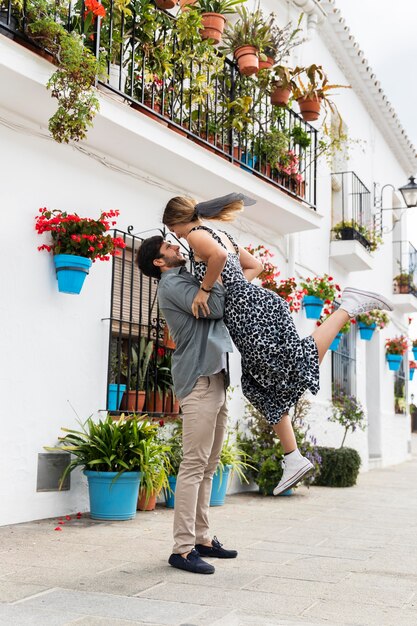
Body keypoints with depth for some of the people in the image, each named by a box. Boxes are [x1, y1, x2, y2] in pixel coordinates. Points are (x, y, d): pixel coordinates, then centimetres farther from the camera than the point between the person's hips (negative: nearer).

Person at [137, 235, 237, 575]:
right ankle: (183, 548, -9)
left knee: (208, 466, 10)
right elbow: (213, 307, -16)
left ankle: (201, 538, 16)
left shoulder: (189, 280, 23)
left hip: (215, 378, 9)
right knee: (194, 465, -11)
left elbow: (219, 309, 22)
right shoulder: (172, 284, -5)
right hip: (199, 380, -9)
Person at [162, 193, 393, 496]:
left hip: (250, 311, -10)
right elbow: (255, 266, 30)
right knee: (263, 387, 10)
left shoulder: (196, 235, -3)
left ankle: (349, 306, -10)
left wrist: (204, 290, -14)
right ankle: (294, 459, 11)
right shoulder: (219, 234, 26)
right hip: (254, 304, 10)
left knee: (299, 363, -14)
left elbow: (219, 256, -25)